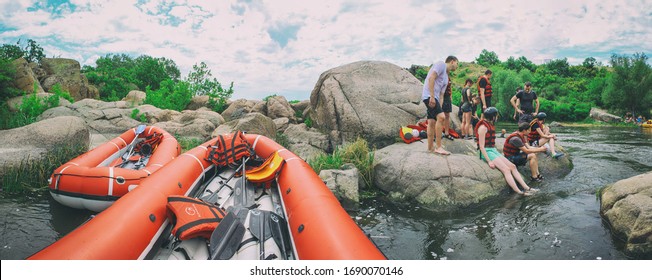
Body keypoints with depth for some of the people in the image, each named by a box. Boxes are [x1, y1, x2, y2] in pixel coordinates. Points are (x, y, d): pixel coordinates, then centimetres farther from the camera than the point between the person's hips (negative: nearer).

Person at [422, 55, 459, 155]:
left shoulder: (446, 78, 24)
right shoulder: (441, 64, -2)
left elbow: (441, 95, 22)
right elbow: (431, 78, -15)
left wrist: (440, 108, 12)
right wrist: (432, 97, -22)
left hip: (434, 98, 10)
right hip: (429, 95, -10)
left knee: (432, 122, 9)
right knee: (441, 117, -20)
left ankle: (430, 148, 13)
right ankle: (439, 147, -20)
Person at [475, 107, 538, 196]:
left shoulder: (490, 126, 16)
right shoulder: (483, 127, -14)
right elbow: (481, 146, -18)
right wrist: (489, 161, -22)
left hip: (494, 151, 9)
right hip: (487, 152, -9)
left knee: (512, 166, 0)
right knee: (506, 169, -19)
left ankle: (526, 188, -2)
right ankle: (519, 192, -23)